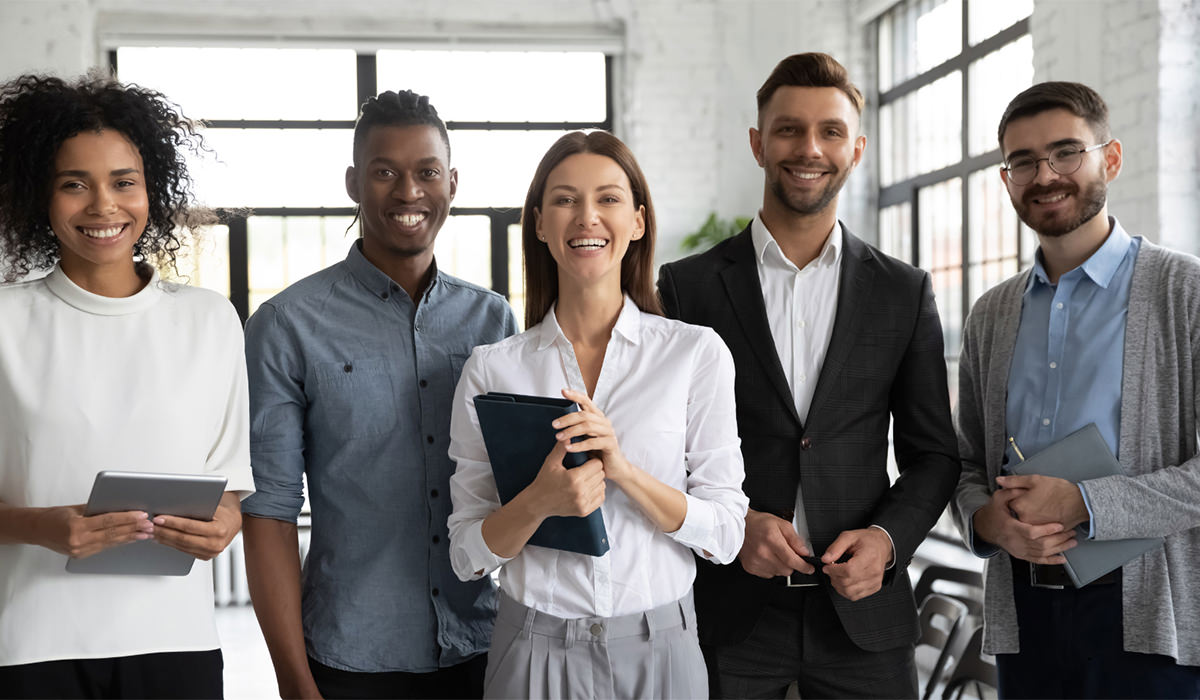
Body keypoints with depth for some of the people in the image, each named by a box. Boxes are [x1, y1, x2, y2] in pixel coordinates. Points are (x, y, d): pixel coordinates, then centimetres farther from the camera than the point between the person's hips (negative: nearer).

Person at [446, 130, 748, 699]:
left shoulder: (696, 353, -5)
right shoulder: (492, 368, -3)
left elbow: (724, 535, -5)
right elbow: (467, 556, -1)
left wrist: (623, 470, -19)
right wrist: (539, 502, -20)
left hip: (659, 650, 0)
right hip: (536, 651, 0)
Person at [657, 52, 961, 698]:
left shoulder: (904, 292, 5)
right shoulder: (686, 287, 0)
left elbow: (932, 453, 8)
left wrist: (887, 537, -9)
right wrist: (731, 522, -13)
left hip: (862, 613, 1)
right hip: (727, 613, -1)